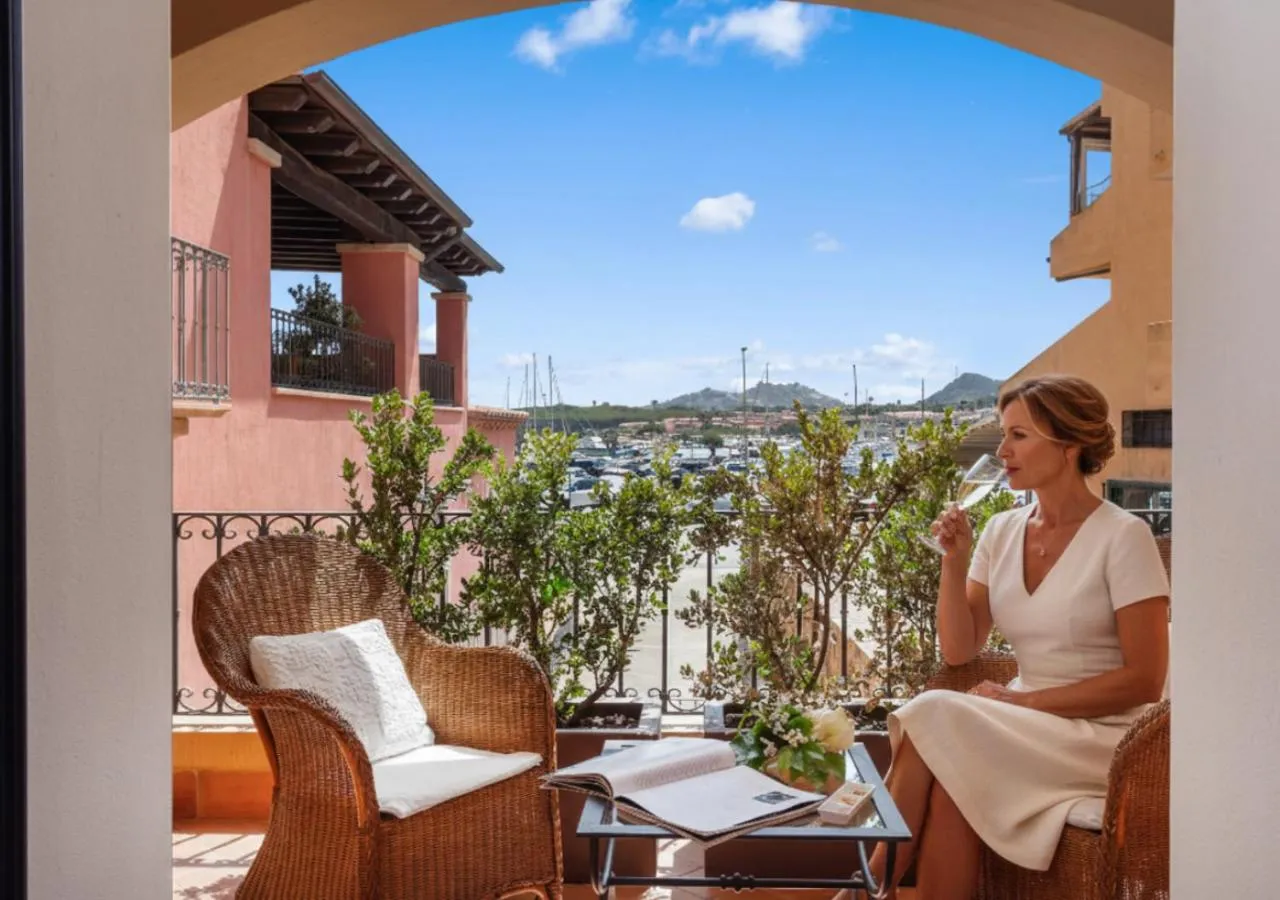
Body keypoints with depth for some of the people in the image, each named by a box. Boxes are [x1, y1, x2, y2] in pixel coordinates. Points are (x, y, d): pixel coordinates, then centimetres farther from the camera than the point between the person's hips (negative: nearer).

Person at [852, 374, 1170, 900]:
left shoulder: (1123, 537, -11)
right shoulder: (1002, 532, 5)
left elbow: (1143, 680, -14)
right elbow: (958, 652, 1)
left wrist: (1022, 700, -16)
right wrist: (954, 560, -11)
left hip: (1104, 737, -4)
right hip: (1027, 731, 4)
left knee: (935, 718, -26)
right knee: (951, 777, -30)